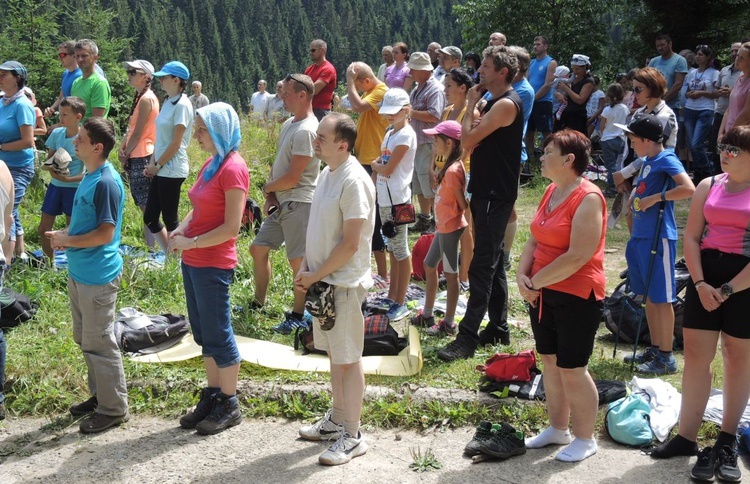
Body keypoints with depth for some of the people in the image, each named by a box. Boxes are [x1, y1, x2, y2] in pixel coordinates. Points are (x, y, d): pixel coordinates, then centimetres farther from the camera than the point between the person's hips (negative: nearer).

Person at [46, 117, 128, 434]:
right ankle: (99, 395, 34)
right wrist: (66, 235, 2)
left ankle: (113, 408, 14)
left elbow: (105, 233, -23)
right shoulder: (89, 176, 8)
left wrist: (67, 241, -13)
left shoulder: (106, 183, -21)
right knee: (85, 339, 19)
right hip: (79, 272, 10)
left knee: (99, 343, 1)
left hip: (98, 277, -10)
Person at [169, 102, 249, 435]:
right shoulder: (210, 165, 11)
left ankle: (229, 406, 14)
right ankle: (212, 396, 28)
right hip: (193, 262, 9)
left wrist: (191, 242, -16)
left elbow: (231, 227, -21)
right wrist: (180, 231, 0)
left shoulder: (232, 168, -17)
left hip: (213, 265, -9)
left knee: (217, 335, 1)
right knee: (203, 334, 16)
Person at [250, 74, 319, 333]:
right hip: (281, 202, 10)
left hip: (298, 204, -10)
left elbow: (292, 177, -22)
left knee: (298, 262, -1)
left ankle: (298, 316, 12)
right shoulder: (289, 124, 12)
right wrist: (271, 195, 3)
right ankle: (258, 303, 32)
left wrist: (267, 188, -4)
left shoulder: (306, 131, -20)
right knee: (258, 249, 17)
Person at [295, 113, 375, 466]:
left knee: (348, 359, 1)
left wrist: (315, 275, -14)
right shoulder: (327, 173, 8)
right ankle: (337, 419, 33)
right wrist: (306, 268, 5)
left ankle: (352, 436, 13)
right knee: (334, 353, 19)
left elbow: (350, 244, -22)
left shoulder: (353, 181, -20)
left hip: (344, 283, -9)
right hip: (321, 279, 9)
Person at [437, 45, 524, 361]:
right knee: (492, 263, 15)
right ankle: (498, 329, 24)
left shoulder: (506, 104, -16)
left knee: (482, 265, -11)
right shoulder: (494, 103, 17)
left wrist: (471, 105, -8)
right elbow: (473, 142, 14)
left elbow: (468, 140, -20)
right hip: (486, 192, 11)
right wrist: (475, 106, 4)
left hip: (495, 195, -11)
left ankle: (467, 337, -10)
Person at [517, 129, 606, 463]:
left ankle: (585, 439, 17)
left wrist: (535, 281, -16)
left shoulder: (588, 198, -18)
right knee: (550, 363, 16)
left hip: (576, 297, -8)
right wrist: (522, 276, -5)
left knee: (572, 370, 0)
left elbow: (577, 257, -23)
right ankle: (558, 429, 31)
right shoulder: (551, 192, 9)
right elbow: (534, 239, 11)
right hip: (542, 294, 8)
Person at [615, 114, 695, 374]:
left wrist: (656, 198, -22)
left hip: (658, 238, -9)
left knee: (661, 298, -2)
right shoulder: (648, 161, 13)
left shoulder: (667, 160, -13)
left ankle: (666, 357, 6)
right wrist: (635, 195, 8)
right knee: (649, 296, 16)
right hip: (641, 236, 9)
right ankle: (655, 349, 27)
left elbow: (688, 188, -27)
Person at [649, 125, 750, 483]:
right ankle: (686, 436, 13)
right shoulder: (708, 186, 7)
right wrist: (700, 283, -10)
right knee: (695, 355, 4)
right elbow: (691, 237, 3)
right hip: (705, 277, 4)